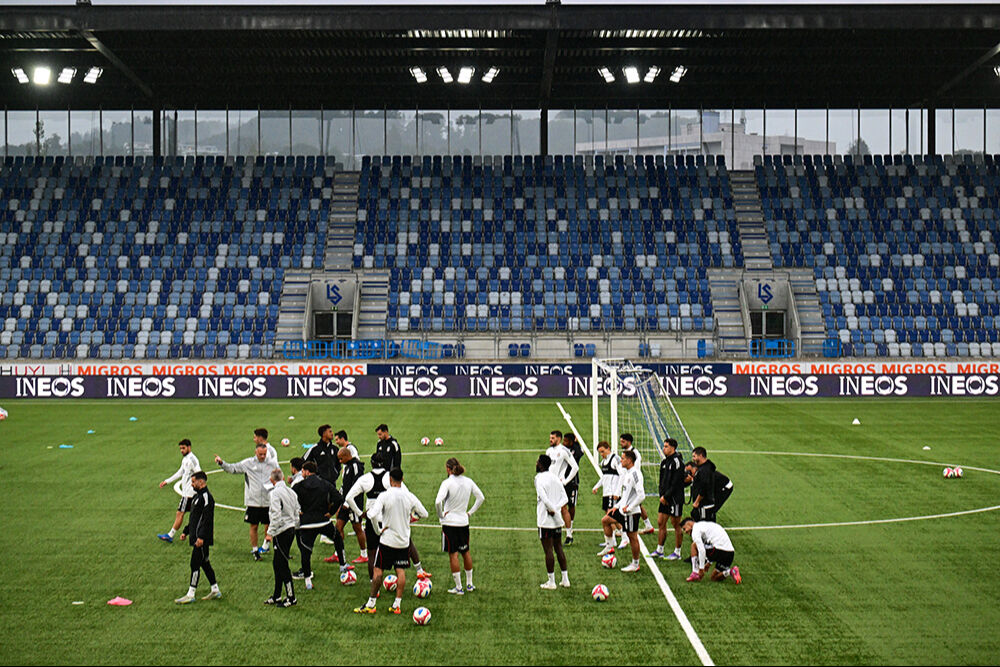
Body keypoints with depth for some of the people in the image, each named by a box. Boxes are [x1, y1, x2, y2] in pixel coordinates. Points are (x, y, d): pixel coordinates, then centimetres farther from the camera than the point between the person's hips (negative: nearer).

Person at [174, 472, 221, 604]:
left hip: (202, 539, -10)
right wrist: (186, 531, 21)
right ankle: (215, 590, 20)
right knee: (204, 563, 13)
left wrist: (201, 537, -26)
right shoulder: (197, 496, 17)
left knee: (195, 564, -7)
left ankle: (190, 595, -4)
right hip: (196, 536, 10)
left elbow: (207, 519, -22)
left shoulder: (206, 497, -16)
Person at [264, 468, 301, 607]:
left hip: (282, 532, -8)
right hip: (291, 529, 8)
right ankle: (276, 597, 23)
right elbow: (298, 511, 14)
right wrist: (295, 527, 23)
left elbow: (276, 515, -21)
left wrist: (270, 532, -16)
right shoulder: (291, 491, 10)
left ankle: (291, 598, 2)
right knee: (277, 564, 16)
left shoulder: (275, 493, -14)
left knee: (282, 565, -1)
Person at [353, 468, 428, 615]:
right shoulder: (410, 497, -3)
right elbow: (424, 514, 6)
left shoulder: (384, 496, -14)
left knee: (378, 570, 5)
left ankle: (370, 604, 8)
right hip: (404, 541, 3)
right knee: (401, 571, 8)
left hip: (387, 540, -3)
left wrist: (379, 528, -5)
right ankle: (397, 604, 8)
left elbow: (372, 515, -24)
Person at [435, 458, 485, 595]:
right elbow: (481, 498, 8)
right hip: (464, 522, 5)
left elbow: (438, 502, -26)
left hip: (449, 522, -5)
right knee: (465, 552, 18)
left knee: (453, 554, 2)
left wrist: (441, 515, -10)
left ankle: (458, 588, 5)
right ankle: (469, 584, 26)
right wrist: (470, 512, 12)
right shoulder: (468, 482, 1)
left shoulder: (447, 483, -16)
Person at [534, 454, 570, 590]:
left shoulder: (540, 479, -13)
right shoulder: (555, 478, 9)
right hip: (558, 520, 7)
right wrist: (556, 508, -5)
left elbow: (544, 499, -26)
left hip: (546, 521, -7)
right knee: (558, 548, 15)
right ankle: (565, 579, 17)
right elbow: (564, 498, 7)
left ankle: (551, 582, 4)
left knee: (548, 550, -1)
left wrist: (552, 510, -13)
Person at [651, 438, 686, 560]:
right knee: (661, 522, 10)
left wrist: (666, 496, -16)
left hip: (675, 498, -8)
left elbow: (675, 483, -18)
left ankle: (677, 552, 8)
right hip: (664, 498, 8)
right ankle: (659, 550, 18)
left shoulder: (677, 462, -15)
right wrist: (661, 495, 2)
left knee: (676, 525, 0)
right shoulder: (664, 461, 11)